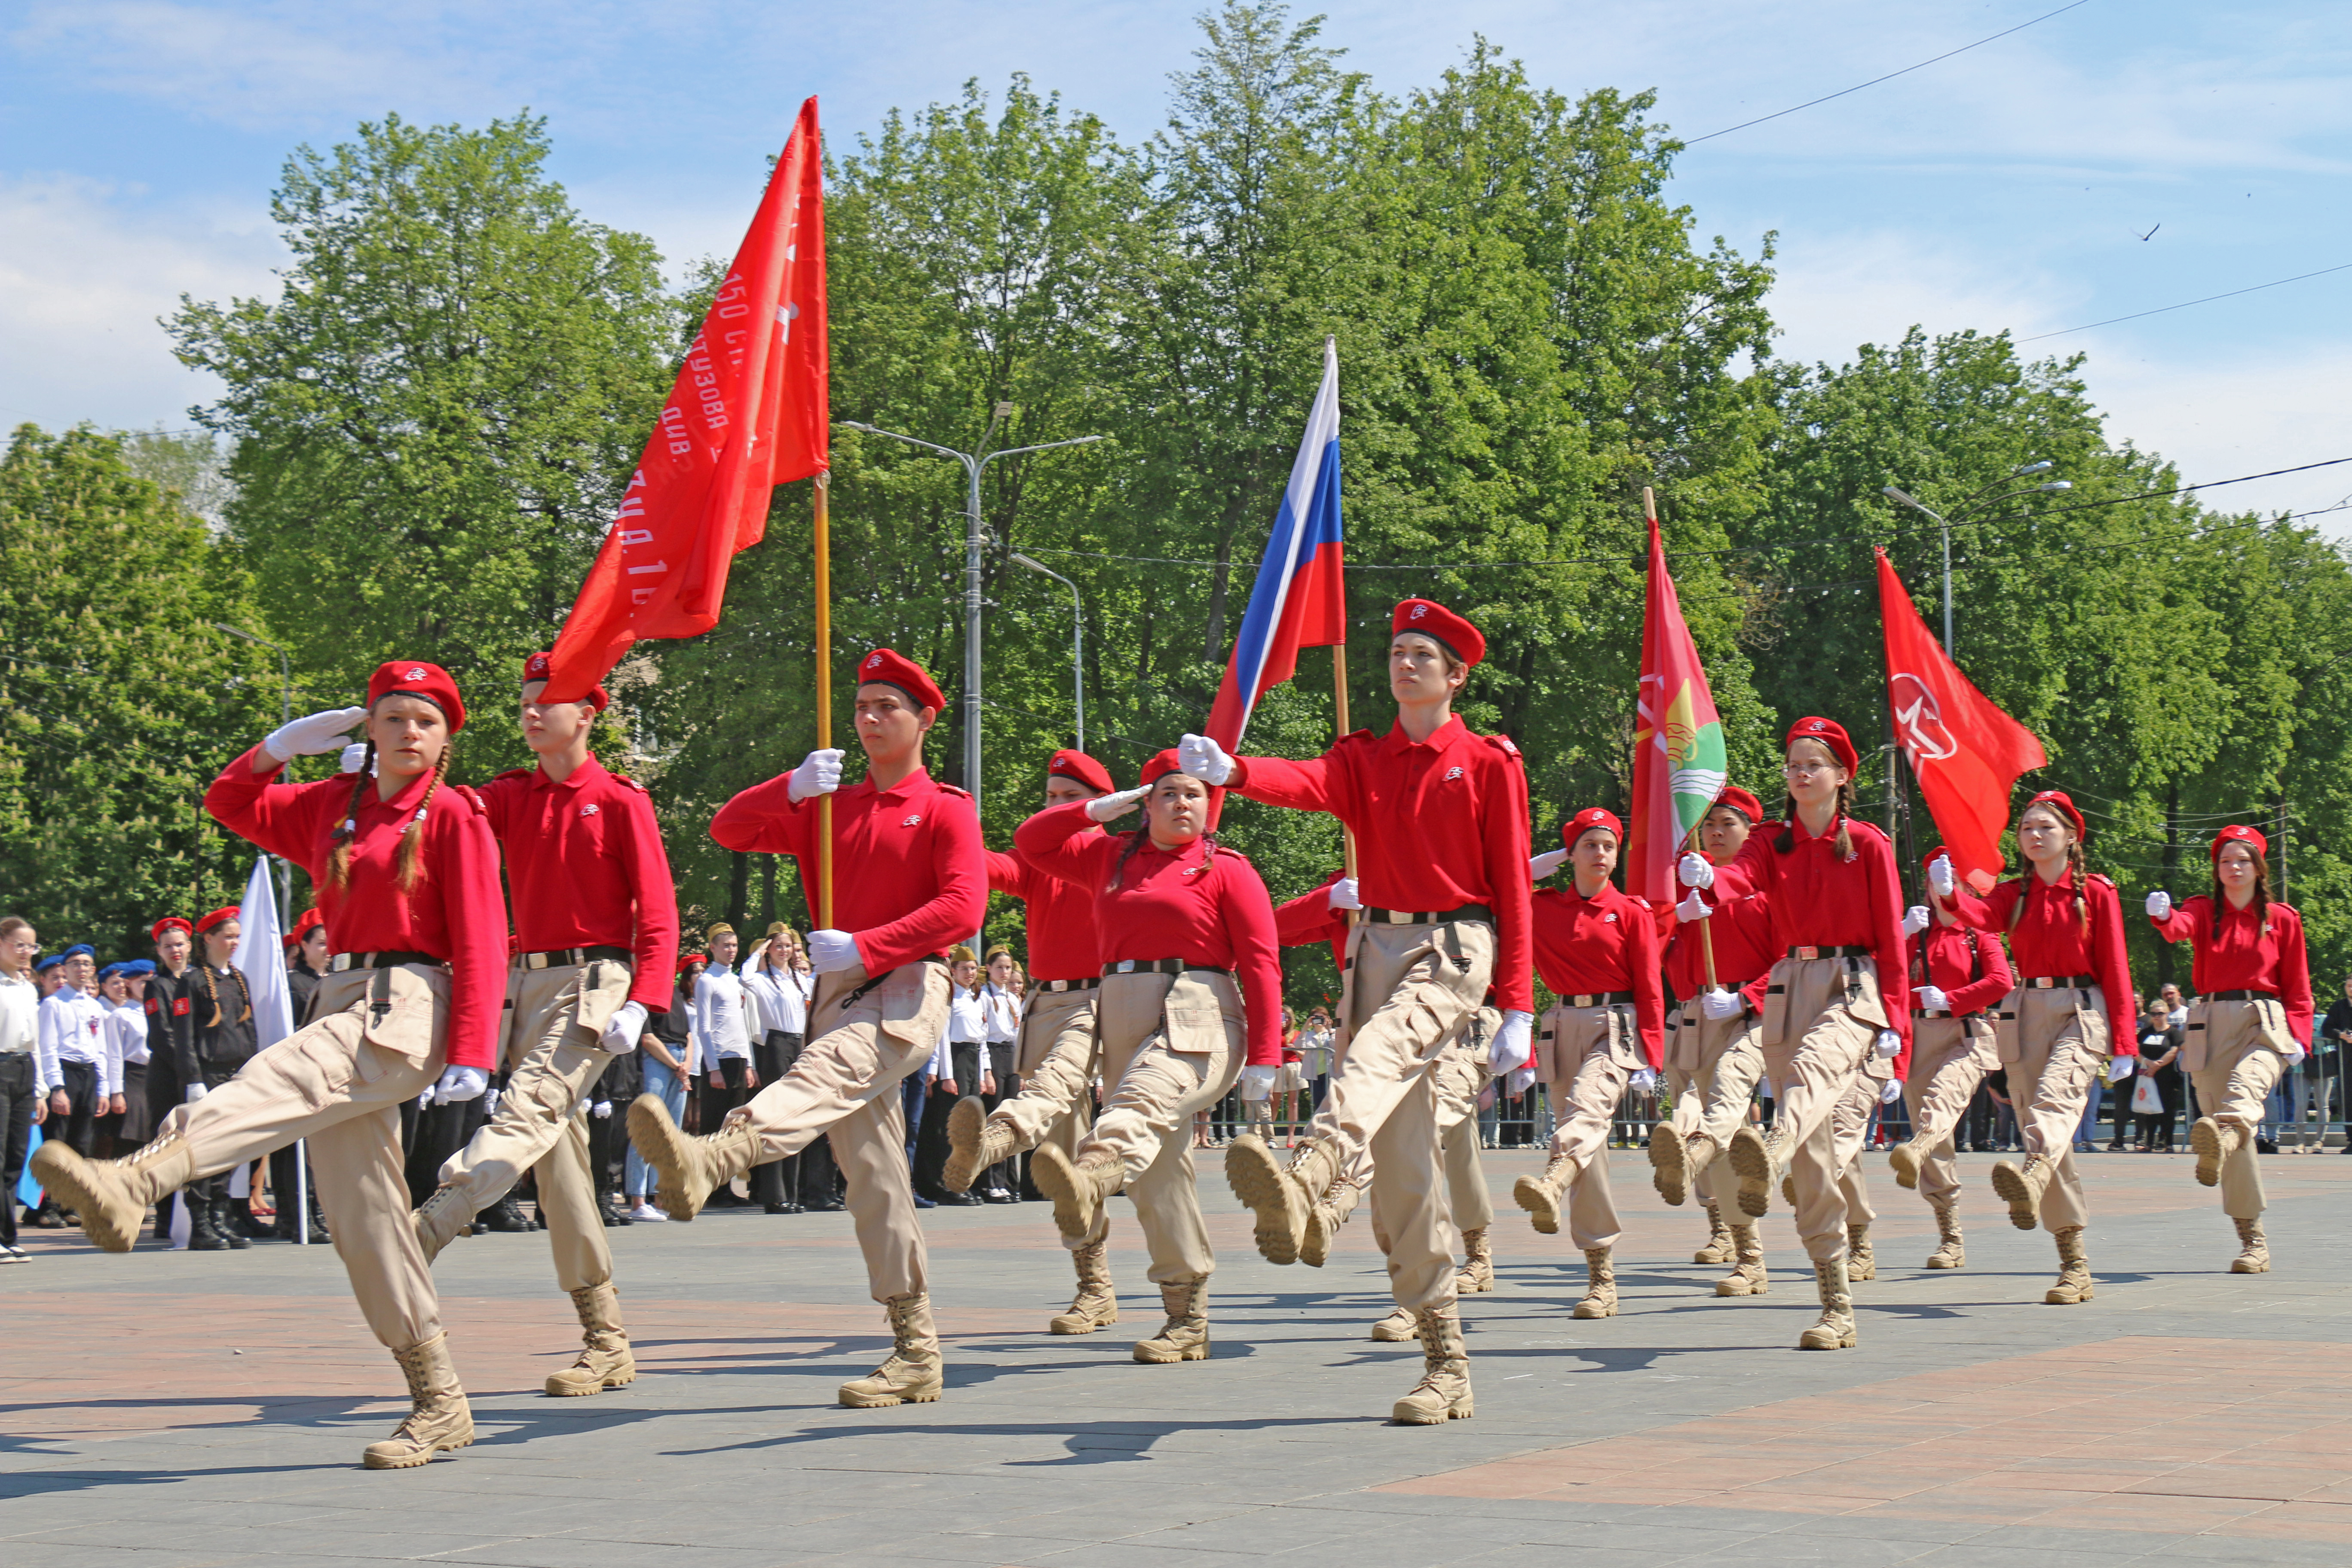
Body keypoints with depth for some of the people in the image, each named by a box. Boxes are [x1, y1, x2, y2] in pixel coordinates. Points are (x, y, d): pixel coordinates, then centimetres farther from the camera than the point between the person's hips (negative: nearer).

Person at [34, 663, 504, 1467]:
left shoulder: (453, 817, -2)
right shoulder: (332, 805, 17)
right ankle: (439, 1404, 5)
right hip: (341, 1003, 7)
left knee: (271, 1088, -32)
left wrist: (471, 1055, -16)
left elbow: (480, 942, -8)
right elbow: (230, 803, 29)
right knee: (360, 1213, 2)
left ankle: (132, 1184, -58)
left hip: (407, 1010, -7)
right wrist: (284, 744, 13)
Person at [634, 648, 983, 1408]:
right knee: (872, 1178, 2)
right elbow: (729, 830, 13)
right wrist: (791, 787, -5)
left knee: (825, 1074, -36)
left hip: (908, 989, -7)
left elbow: (963, 908, -10)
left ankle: (708, 1159, -67)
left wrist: (864, 945, -17)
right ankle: (917, 1356, 5)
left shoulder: (946, 810, 4)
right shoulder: (827, 808, 22)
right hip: (840, 995, 7)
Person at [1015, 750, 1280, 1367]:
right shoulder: (1110, 857, 20)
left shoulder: (1227, 870, 5)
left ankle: (1089, 1179, -68)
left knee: (1144, 1103, -35)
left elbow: (1261, 965, -1)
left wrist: (1264, 1060, -10)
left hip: (1197, 1019, -6)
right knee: (1158, 1167, 3)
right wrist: (1103, 807, 14)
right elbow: (1030, 842, 24)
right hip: (1123, 1015, 6)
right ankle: (1187, 1321, 6)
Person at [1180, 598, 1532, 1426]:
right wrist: (1228, 771, -31)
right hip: (1380, 946, 5)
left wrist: (1517, 1010, -6)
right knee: (1401, 1164, 1)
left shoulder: (1490, 762, 3)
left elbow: (1511, 885, 0)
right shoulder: (1363, 759, 14)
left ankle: (1303, 1180, -68)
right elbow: (1308, 782, -8)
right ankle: (1445, 1364, 6)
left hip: (1455, 949, -5)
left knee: (1377, 1054, -37)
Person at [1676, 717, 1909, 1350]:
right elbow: (1739, 878, -8)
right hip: (1789, 988, 4)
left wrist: (1895, 1022, -6)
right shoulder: (1772, 843, 13)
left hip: (1852, 987, -4)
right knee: (1811, 1154, 1)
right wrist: (1703, 876, -33)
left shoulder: (1869, 845, 4)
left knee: (1811, 1070, -38)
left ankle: (1768, 1159, -72)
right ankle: (1837, 1304, 6)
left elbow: (1891, 936, 1)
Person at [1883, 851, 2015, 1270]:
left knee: (1943, 1097, -35)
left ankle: (1914, 1150, -68)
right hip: (1919, 1036, 4)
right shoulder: (1915, 932, 17)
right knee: (1937, 1149, 1)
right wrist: (1902, 934, -8)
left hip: (1967, 1036, -4)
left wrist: (1950, 999, -14)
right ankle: (1951, 1241, 5)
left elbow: (2002, 982, -7)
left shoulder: (1980, 935, 9)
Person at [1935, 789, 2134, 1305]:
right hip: (2026, 1013, 4)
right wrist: (1948, 894, -32)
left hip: (2081, 1012, -4)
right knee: (2042, 1131, 1)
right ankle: (2075, 1267, 5)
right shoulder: (2013, 894, 12)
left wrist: (2123, 1045, -6)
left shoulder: (2096, 893, 3)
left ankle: (2032, 1175, -64)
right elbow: (1980, 915, -9)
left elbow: (2115, 969, 0)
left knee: (2055, 1095, -32)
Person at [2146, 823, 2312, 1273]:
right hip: (2212, 1025, 2)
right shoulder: (2203, 910, 12)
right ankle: (2253, 1240, 4)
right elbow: (2180, 928, -12)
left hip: (2265, 1022, -2)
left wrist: (2299, 1036, -3)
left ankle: (2221, 1136, -68)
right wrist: (2162, 915, -36)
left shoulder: (2282, 918, 11)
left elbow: (2298, 986, 11)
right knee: (2224, 1119, -2)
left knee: (2247, 1085, -34)